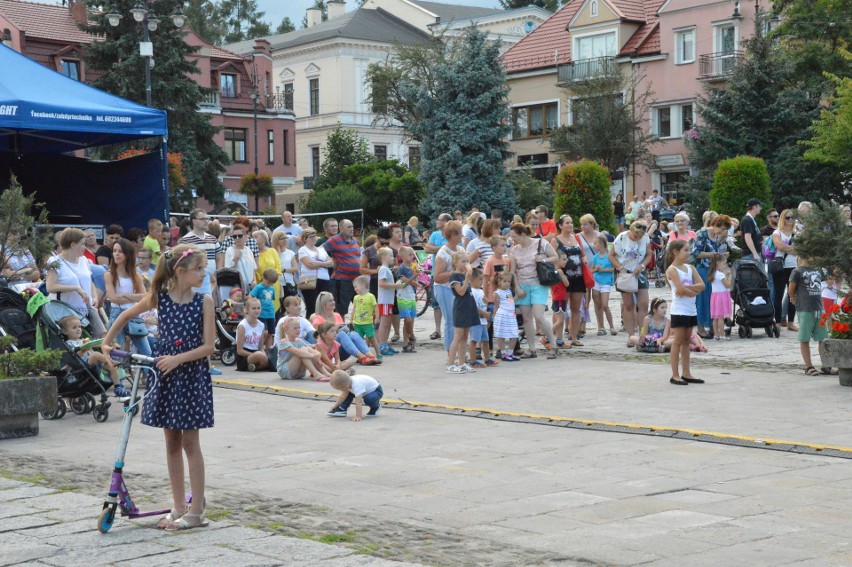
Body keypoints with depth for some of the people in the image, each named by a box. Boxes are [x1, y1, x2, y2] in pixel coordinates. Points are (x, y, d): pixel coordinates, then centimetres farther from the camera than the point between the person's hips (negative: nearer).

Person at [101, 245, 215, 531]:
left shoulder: (204, 301, -8)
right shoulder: (159, 297, -2)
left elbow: (209, 346, -11)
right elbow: (127, 315, 15)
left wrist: (178, 358, -22)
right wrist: (107, 342, 14)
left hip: (192, 374, -3)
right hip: (165, 374, 3)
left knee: (190, 442, 0)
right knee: (172, 442, 9)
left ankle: (196, 510, 7)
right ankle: (178, 507, 18)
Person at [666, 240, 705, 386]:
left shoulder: (690, 268, 11)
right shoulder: (672, 270, -10)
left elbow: (701, 286, -1)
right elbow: (681, 290, -21)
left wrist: (686, 288, -14)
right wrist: (694, 291, -6)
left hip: (691, 310, 7)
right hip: (679, 311, -7)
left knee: (686, 341, 11)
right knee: (678, 341, -4)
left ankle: (686, 373, 16)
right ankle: (675, 375, -1)